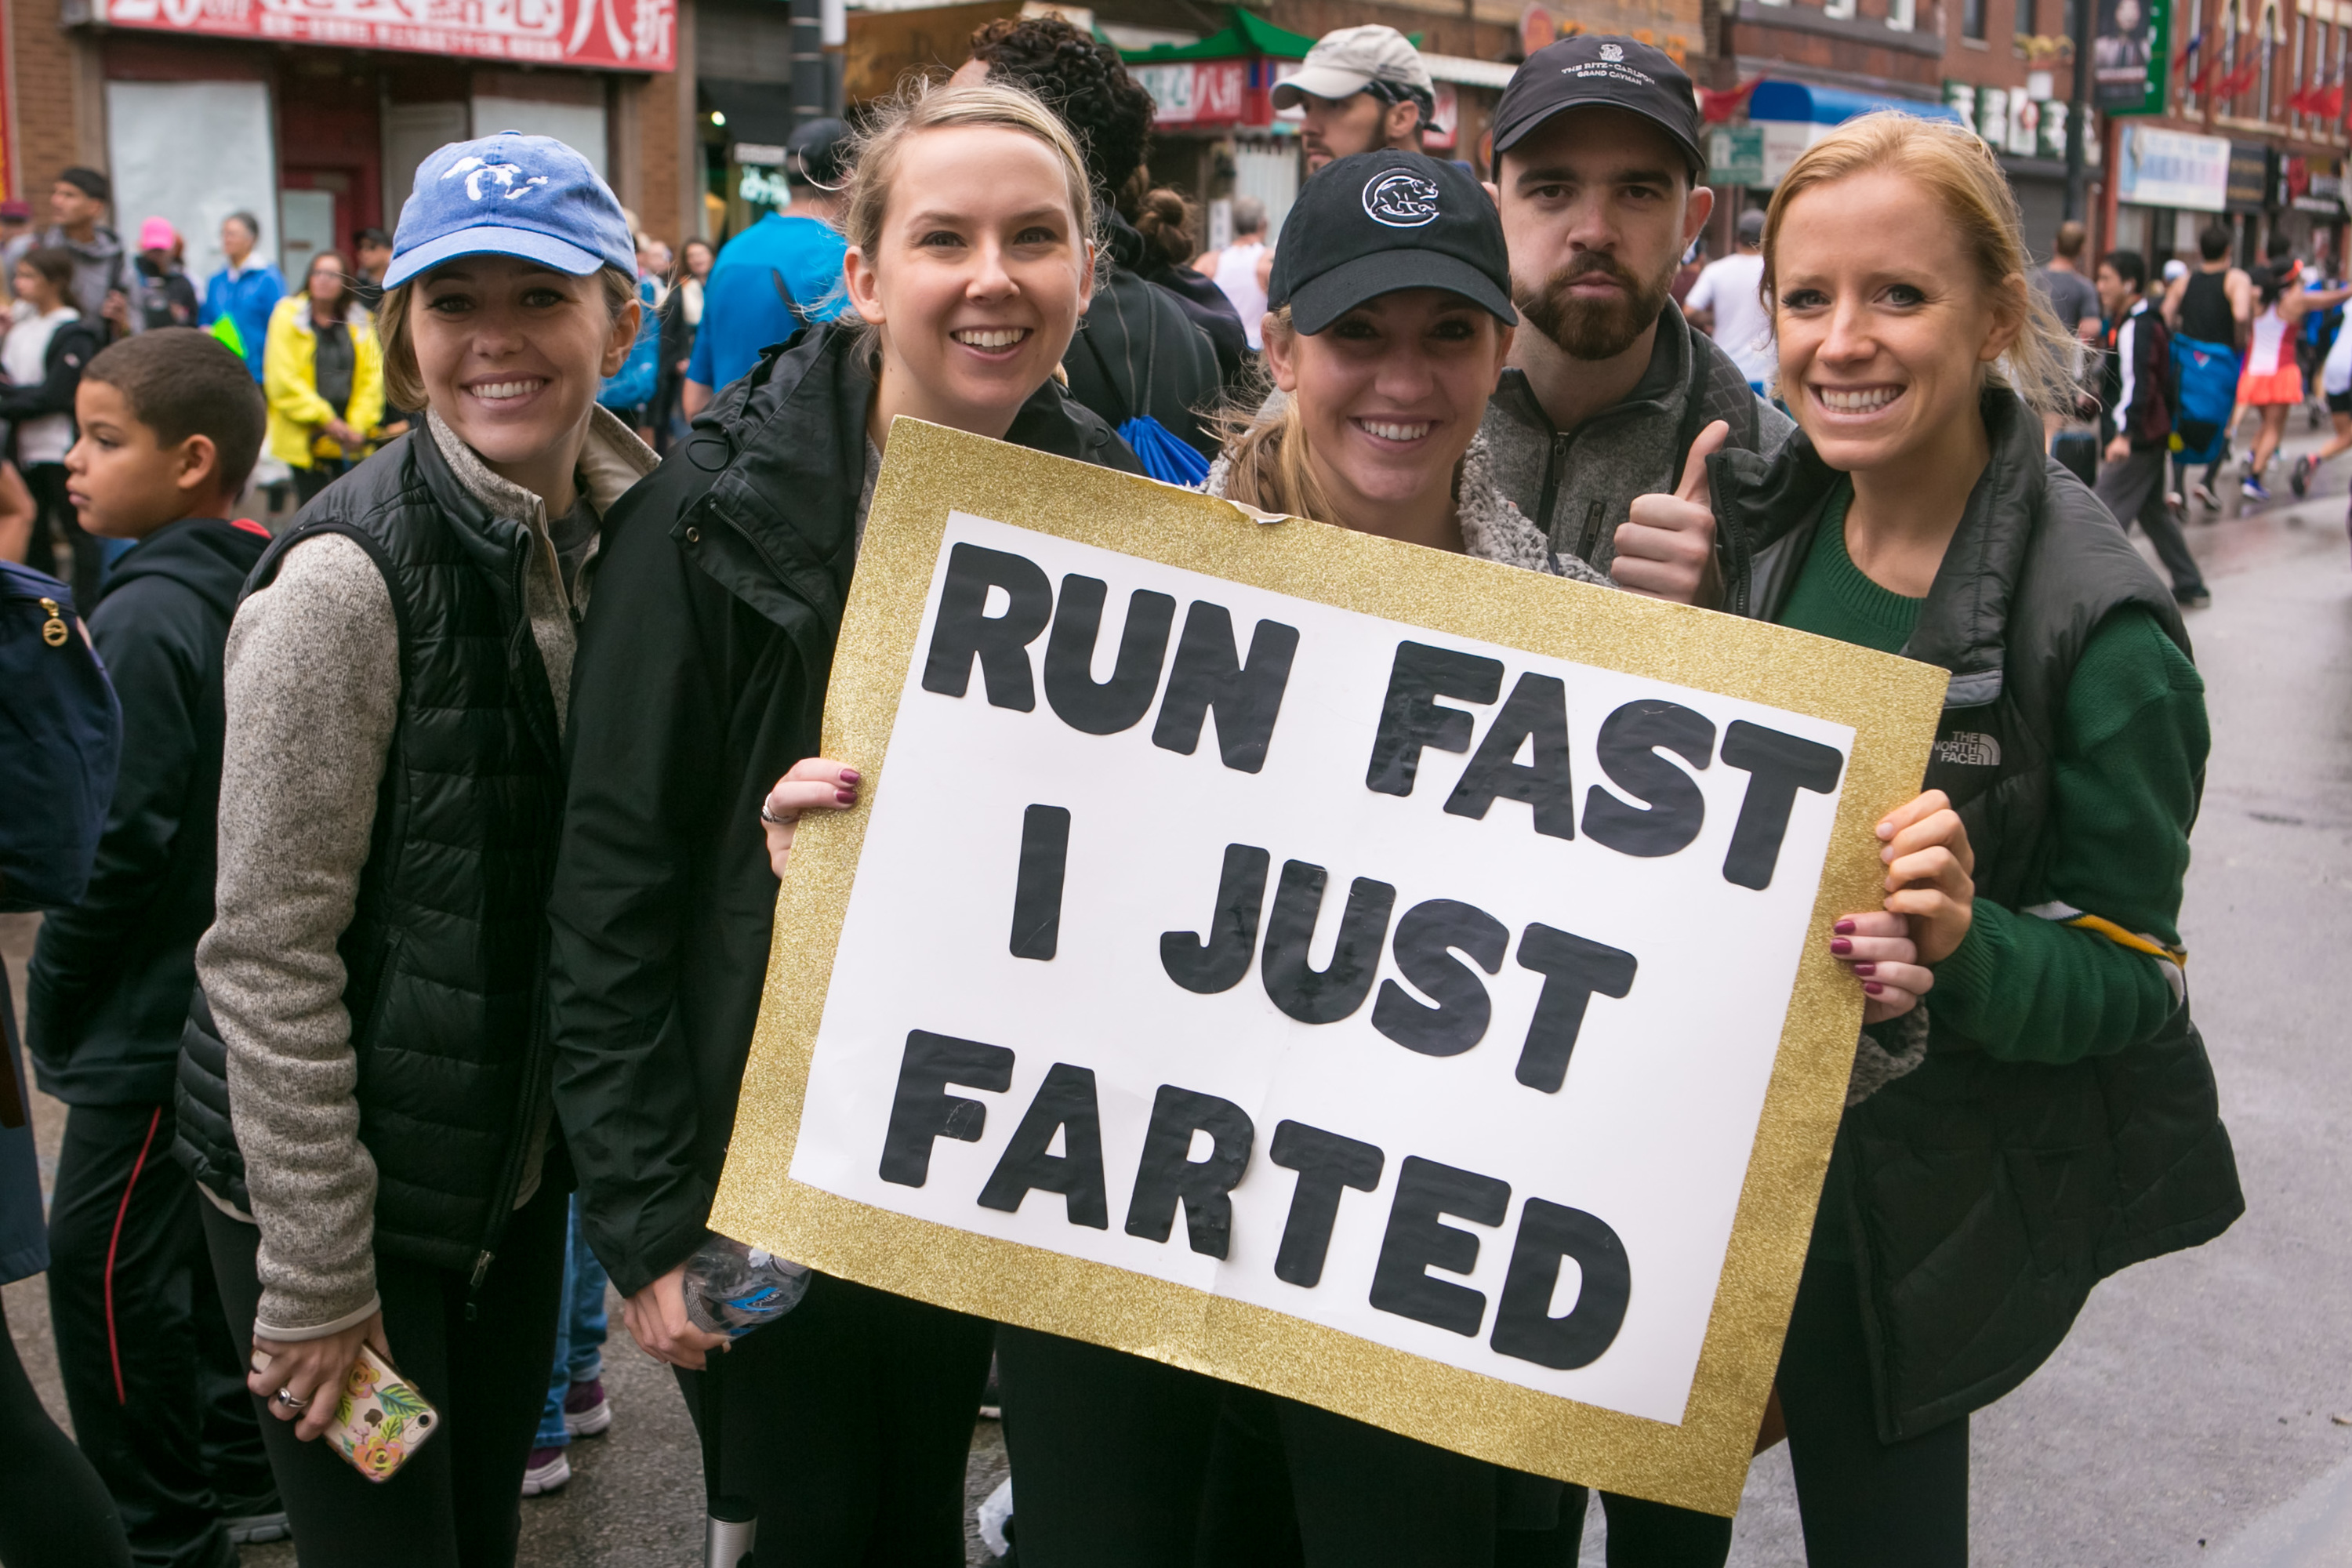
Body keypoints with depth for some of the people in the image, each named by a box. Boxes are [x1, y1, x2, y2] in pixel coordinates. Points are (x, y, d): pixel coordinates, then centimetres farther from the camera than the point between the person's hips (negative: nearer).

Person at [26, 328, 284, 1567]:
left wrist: (51, 1004, -8)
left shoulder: (145, 617, -20)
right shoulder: (258, 592, 7)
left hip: (155, 1017, -9)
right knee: (212, 1245, 19)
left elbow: (118, 838, -21)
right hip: (241, 994, 9)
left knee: (106, 1270, 2)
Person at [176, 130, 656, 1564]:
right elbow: (269, 953, -18)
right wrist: (318, 1273, -16)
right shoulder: (351, 579, -20)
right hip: (342, 1179, -6)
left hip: (523, 1166, 6)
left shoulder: (624, 542, 0)